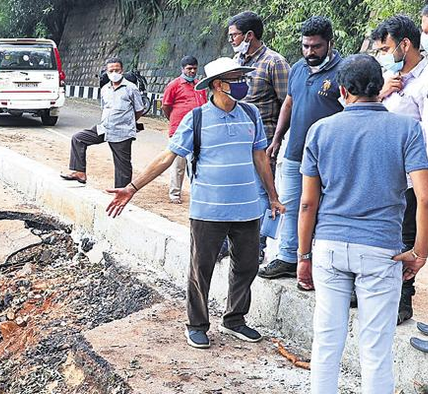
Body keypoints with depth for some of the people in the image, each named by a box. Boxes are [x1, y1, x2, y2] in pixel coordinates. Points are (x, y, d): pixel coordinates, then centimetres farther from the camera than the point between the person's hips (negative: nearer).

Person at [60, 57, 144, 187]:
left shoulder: (130, 88, -5)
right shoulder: (105, 89, 13)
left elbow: (139, 110, 1)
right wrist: (105, 123, 14)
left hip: (122, 134, -6)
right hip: (104, 129, 6)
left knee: (123, 166, -1)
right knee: (78, 138, -1)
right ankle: (79, 172, 0)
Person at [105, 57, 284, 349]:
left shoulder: (251, 115, 6)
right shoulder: (196, 119, -5)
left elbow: (260, 157, 15)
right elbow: (168, 157, -4)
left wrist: (273, 197, 18)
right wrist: (133, 188, -8)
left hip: (247, 209, 4)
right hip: (208, 212, -4)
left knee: (247, 267, 12)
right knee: (202, 269, 5)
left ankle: (235, 320, 31)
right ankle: (197, 326, 22)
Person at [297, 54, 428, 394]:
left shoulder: (321, 130, 2)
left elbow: (308, 203, 2)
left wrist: (304, 256, 10)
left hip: (329, 247, 2)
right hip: (381, 251, -2)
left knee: (326, 342, 11)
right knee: (376, 350, 7)